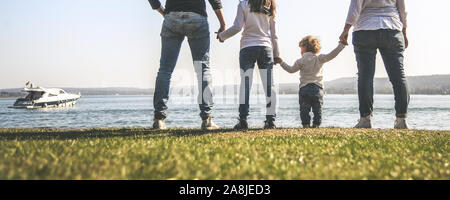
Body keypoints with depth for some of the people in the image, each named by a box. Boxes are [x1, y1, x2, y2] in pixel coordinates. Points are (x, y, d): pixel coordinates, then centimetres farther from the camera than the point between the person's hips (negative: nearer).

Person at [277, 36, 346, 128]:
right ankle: (316, 124, 1)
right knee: (317, 109, 8)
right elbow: (332, 55, -1)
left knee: (304, 109, 3)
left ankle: (306, 124, -4)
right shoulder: (320, 58, 5)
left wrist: (281, 62, 20)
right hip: (318, 88, 1)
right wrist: (342, 44, 3)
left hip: (304, 88, -1)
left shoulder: (301, 61, 2)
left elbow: (291, 70, 7)